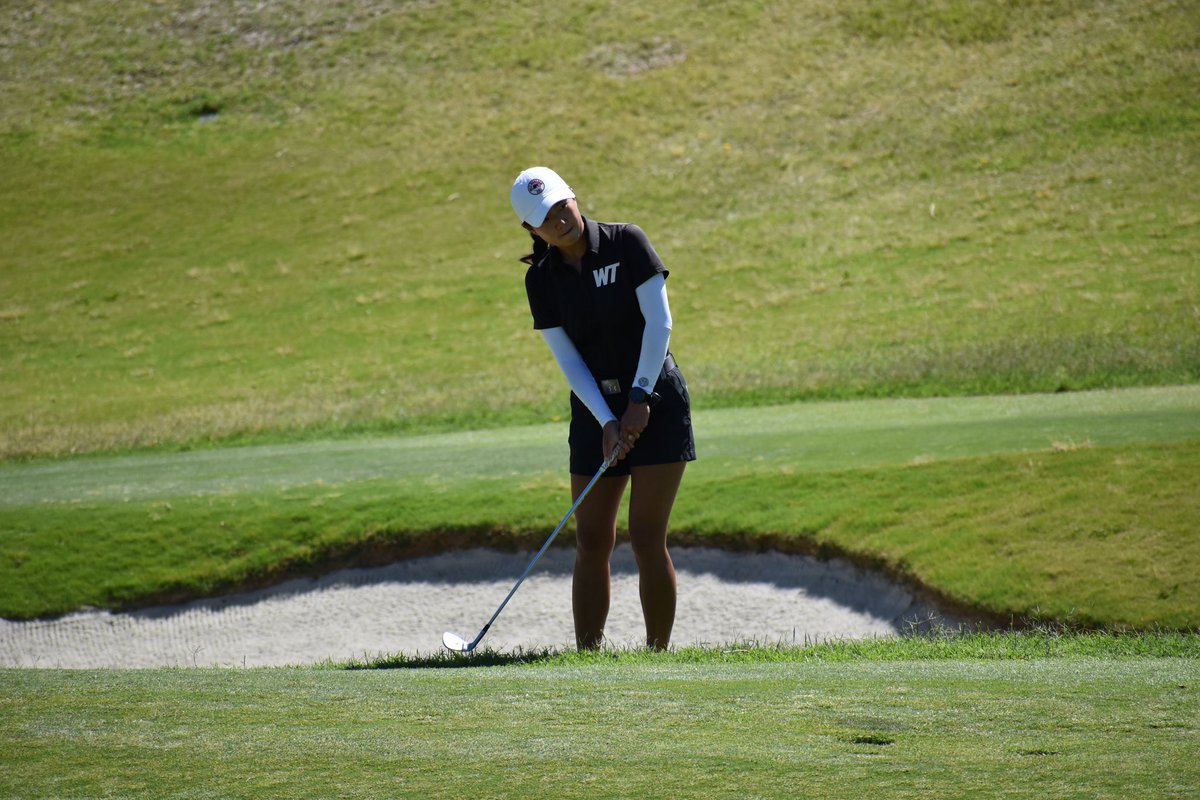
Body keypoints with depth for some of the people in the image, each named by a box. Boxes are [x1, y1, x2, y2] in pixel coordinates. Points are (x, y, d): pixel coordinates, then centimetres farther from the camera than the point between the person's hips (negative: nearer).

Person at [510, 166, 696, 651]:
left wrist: (639, 400, -15)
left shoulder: (626, 242, -8)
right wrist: (607, 421, -12)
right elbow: (568, 361, -2)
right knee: (592, 543, 1)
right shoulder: (541, 279, 1)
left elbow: (659, 323, -11)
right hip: (595, 412, 4)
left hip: (656, 404, -3)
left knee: (647, 538, -9)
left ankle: (659, 652, -2)